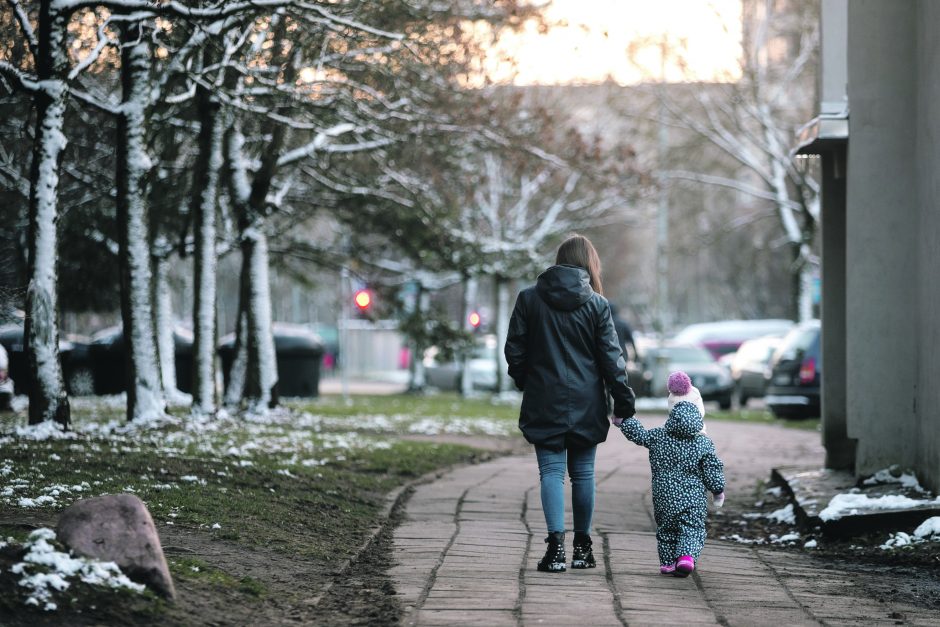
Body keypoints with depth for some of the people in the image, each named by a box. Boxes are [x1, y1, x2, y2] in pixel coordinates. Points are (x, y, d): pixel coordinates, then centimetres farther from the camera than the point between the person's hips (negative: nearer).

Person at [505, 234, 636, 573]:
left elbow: (514, 351, 2)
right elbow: (612, 358, -3)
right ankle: (582, 547, 18)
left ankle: (556, 544, -13)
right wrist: (624, 403, 2)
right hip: (585, 404, 0)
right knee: (583, 473, 11)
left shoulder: (529, 299, -1)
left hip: (544, 403, 0)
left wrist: (526, 383, 17)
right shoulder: (596, 304, -4)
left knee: (551, 471, 0)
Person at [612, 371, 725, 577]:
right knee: (692, 529, -1)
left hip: (664, 497, 2)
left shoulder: (658, 437, -1)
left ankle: (668, 562, 15)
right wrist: (718, 490, 10)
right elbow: (712, 469, -2)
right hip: (693, 498, -2)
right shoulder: (704, 444, -4)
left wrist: (622, 420, 22)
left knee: (666, 529, 16)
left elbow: (638, 434, 8)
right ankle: (687, 556, -23)